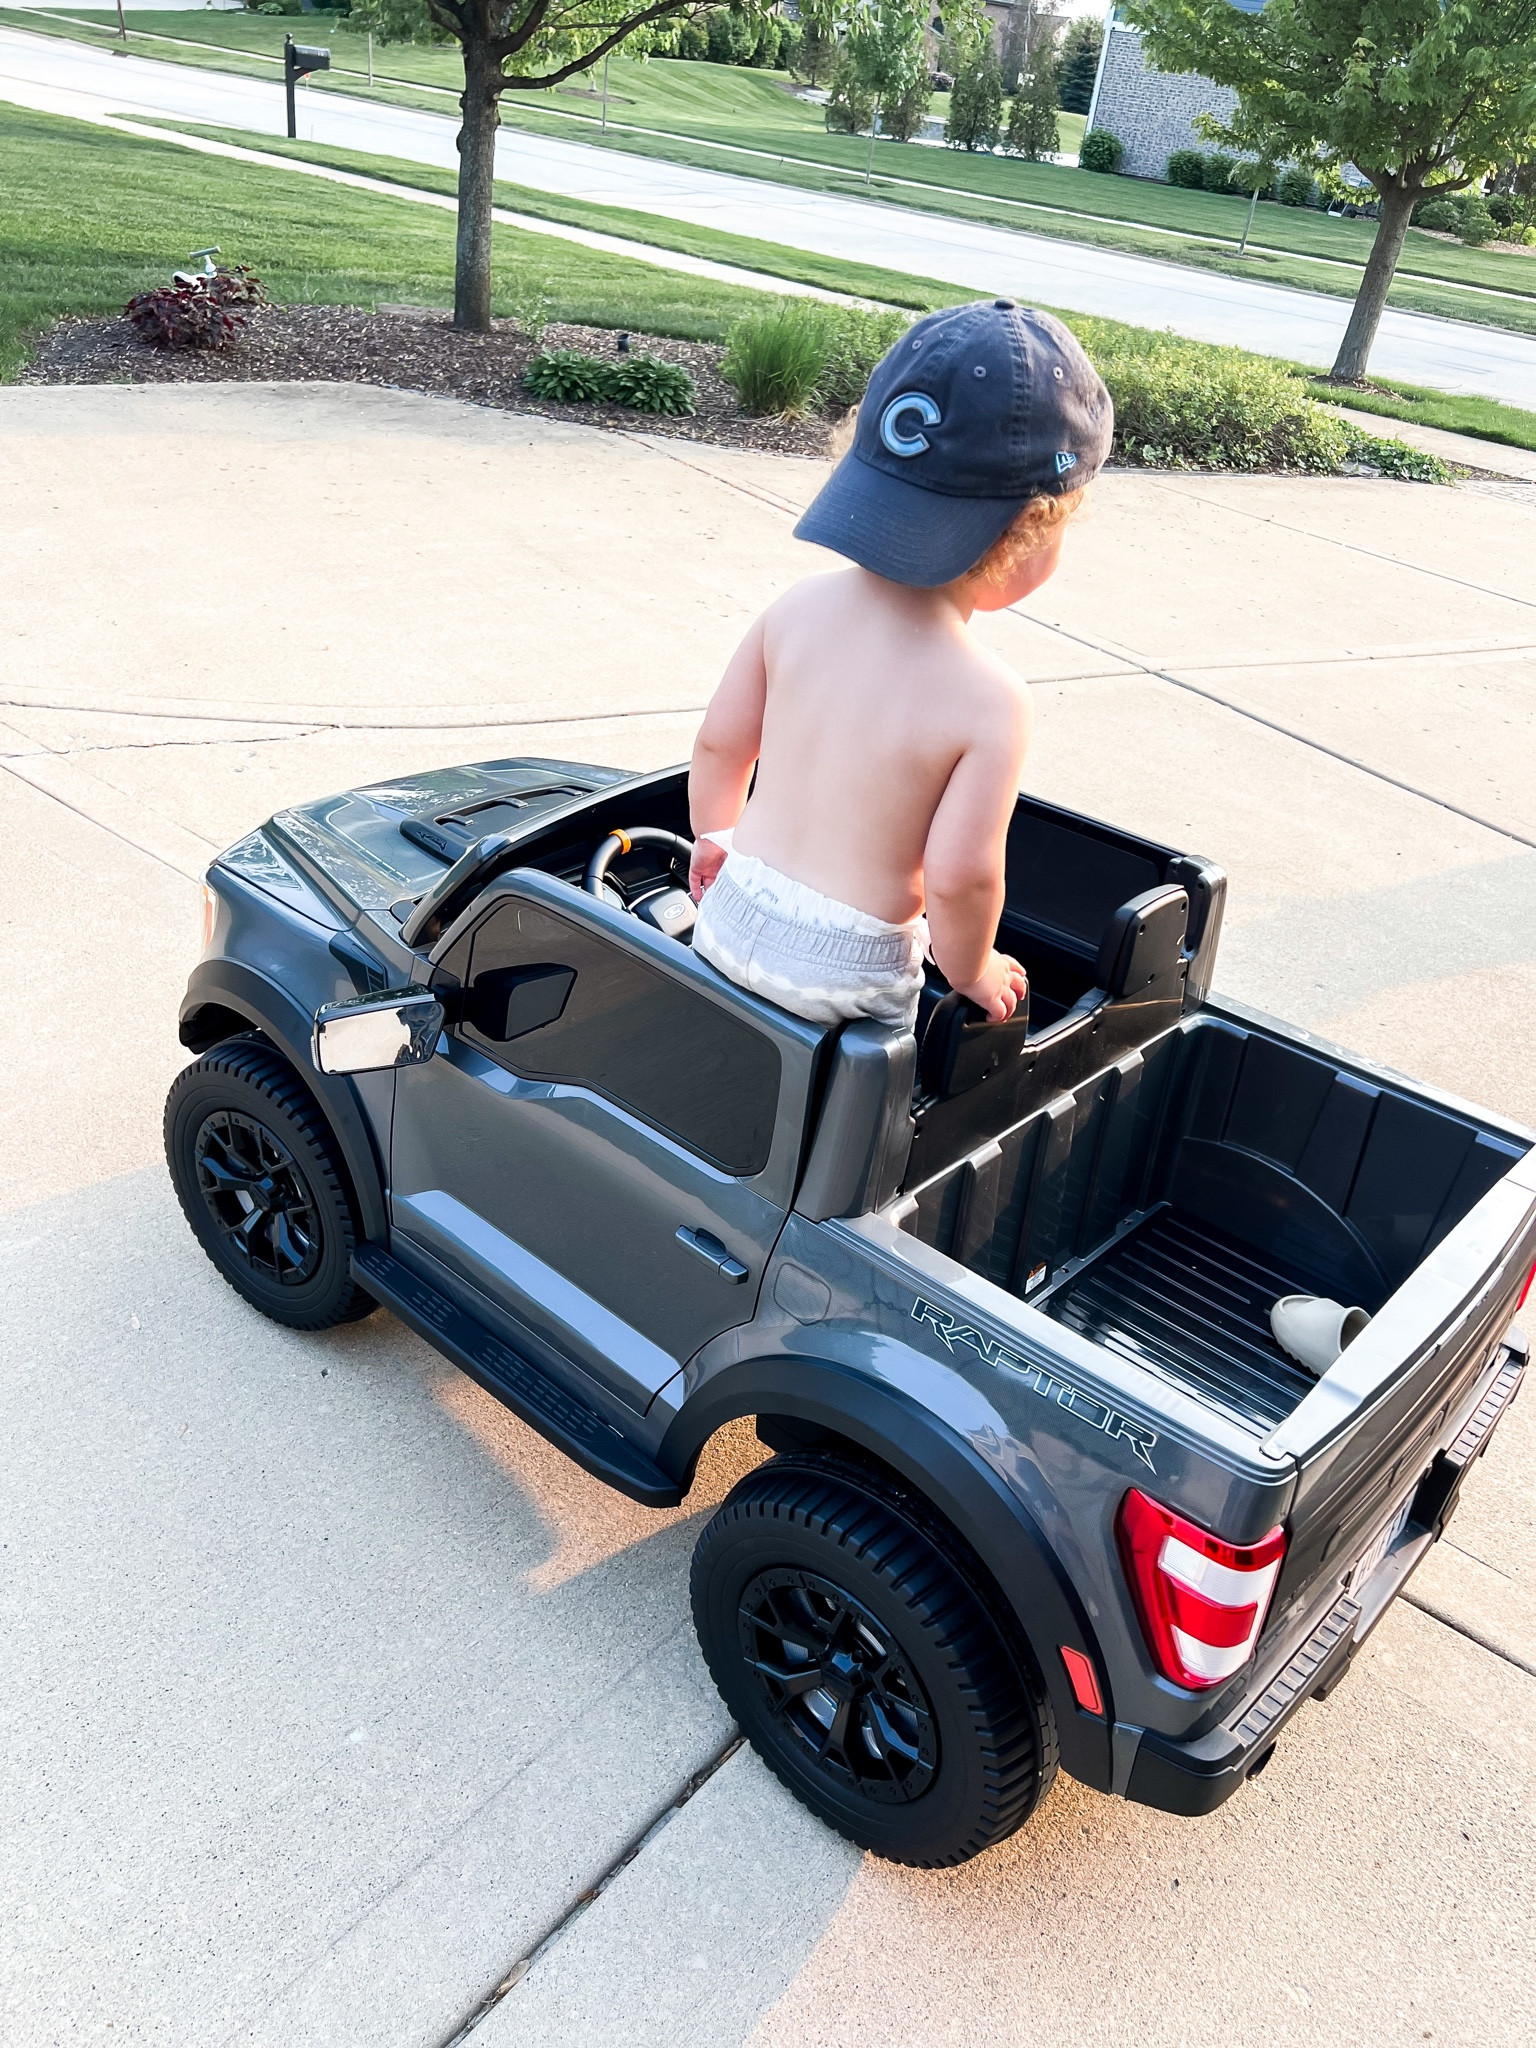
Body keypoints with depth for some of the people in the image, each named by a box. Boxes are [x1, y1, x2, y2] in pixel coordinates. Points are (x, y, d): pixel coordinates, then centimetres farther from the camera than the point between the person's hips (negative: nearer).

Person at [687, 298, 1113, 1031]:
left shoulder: (801, 606, -5)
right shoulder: (989, 699, -20)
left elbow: (719, 741, 4)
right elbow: (961, 874, -22)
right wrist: (970, 970, -1)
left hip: (731, 916, 6)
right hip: (843, 971, -5)